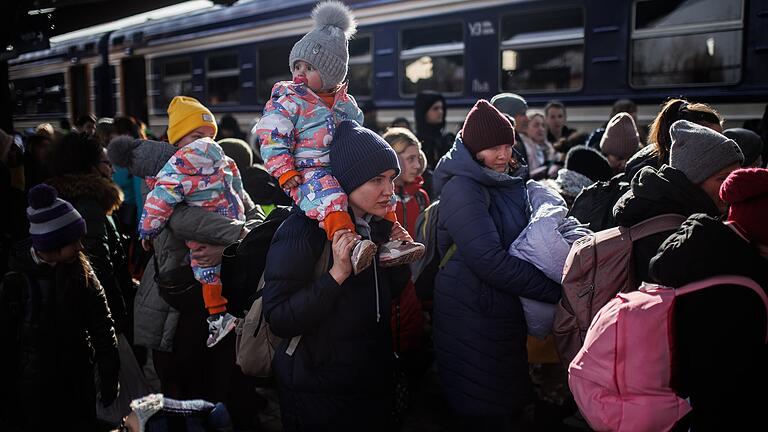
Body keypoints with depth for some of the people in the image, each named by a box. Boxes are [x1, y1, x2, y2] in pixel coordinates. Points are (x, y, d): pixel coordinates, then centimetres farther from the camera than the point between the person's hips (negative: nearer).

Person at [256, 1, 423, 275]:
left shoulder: (347, 104, 14)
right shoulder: (287, 101, -4)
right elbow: (272, 139, -10)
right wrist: (286, 173, -19)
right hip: (307, 172, -7)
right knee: (328, 195, -36)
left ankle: (389, 242, 0)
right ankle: (348, 244, -46)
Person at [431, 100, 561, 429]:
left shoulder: (505, 184, 12)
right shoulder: (462, 188, -15)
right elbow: (490, 261, -23)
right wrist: (557, 289, -20)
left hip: (506, 311, 8)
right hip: (473, 318, -8)